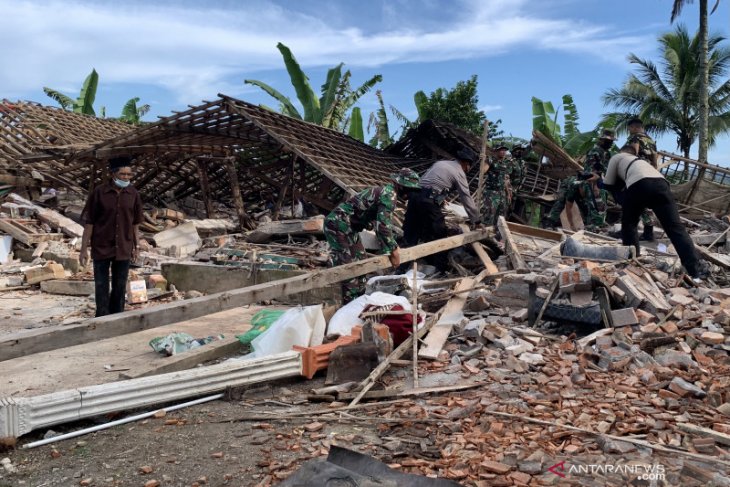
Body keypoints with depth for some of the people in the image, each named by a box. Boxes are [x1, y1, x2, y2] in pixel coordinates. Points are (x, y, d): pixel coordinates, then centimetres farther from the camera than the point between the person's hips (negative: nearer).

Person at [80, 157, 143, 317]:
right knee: (101, 287, 5)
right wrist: (84, 248, -7)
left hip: (123, 249, 3)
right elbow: (89, 222, -5)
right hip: (101, 248, -2)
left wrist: (136, 246, 8)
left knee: (120, 287, 11)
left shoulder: (133, 194, 0)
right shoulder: (99, 192, -9)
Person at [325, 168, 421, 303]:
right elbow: (383, 225, -27)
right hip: (338, 224, -11)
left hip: (349, 227, 11)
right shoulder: (389, 194, -20)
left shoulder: (387, 192, 12)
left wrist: (392, 245, 19)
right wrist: (393, 250, -17)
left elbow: (384, 221, 23)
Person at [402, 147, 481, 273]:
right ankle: (441, 269, 14)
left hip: (415, 196, 7)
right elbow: (467, 198, 4)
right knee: (439, 236, 6)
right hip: (429, 201, -7)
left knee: (411, 234, 12)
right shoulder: (459, 173, 4)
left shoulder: (440, 163, 24)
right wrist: (475, 220, 11)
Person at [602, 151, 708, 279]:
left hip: (638, 185, -4)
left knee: (628, 225, 20)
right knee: (676, 227, -1)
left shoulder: (616, 157, 30)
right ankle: (696, 268, -9)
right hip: (660, 183, 4)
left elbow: (608, 184, 32)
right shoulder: (640, 160, 45)